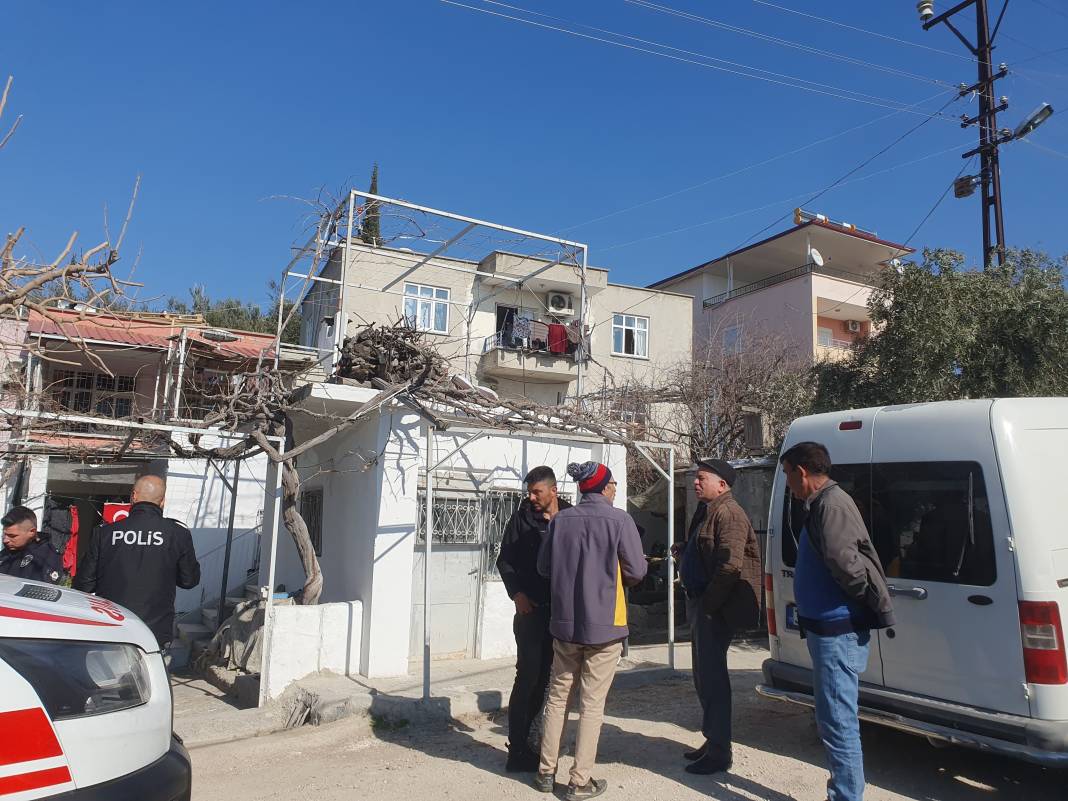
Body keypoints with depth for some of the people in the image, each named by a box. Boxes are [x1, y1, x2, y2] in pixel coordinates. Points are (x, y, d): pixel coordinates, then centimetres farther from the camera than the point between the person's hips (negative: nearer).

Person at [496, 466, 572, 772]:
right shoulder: (521, 519, -1)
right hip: (531, 609, -3)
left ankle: (523, 737, 24)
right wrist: (516, 593, -9)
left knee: (545, 675, 10)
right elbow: (504, 560, 3)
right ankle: (518, 748, 5)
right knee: (528, 675, -4)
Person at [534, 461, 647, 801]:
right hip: (604, 624, -3)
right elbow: (636, 571, -10)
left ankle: (546, 772, 25)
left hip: (565, 621, 4)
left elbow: (544, 566, 5)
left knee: (557, 696, 17)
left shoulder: (561, 519, -2)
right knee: (592, 705, 6)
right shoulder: (619, 519, -12)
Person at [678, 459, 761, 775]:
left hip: (715, 610, -10)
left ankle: (719, 752, 7)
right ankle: (713, 741, 31)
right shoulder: (709, 512, 17)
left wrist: (709, 604, -20)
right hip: (700, 605, 10)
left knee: (712, 677, -3)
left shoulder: (728, 513, -15)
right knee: (705, 676, 18)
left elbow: (730, 564, -24)